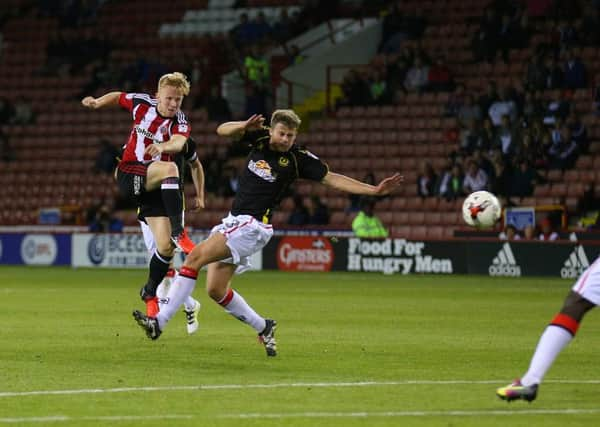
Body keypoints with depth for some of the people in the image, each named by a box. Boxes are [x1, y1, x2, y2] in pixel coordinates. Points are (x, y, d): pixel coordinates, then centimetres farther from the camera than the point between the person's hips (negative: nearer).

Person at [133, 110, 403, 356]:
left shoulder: (298, 159, -6)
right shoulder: (260, 138, 6)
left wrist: (374, 190, -11)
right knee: (216, 290, 4)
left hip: (253, 226, -7)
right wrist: (244, 125, -14)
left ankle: (160, 321, -22)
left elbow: (332, 179, -4)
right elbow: (223, 131, 8)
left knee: (195, 257, -21)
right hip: (232, 221, 7)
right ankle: (263, 327, 25)